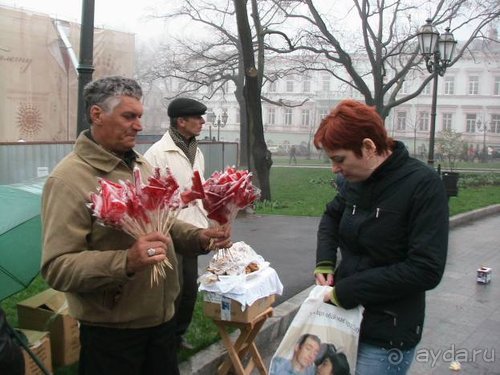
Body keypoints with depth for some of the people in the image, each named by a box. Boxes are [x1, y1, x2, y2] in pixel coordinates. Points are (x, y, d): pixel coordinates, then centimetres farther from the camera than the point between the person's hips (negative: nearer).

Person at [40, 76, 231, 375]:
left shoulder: (143, 165, 7)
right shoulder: (68, 179, -17)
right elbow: (57, 267, -23)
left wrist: (201, 237, -2)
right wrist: (126, 261, -36)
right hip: (110, 331, -7)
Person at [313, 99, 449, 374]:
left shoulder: (423, 185, -18)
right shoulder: (357, 181, 2)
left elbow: (426, 269, -23)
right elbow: (331, 215, 21)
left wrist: (347, 290, -21)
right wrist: (325, 261, 2)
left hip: (386, 337, -6)